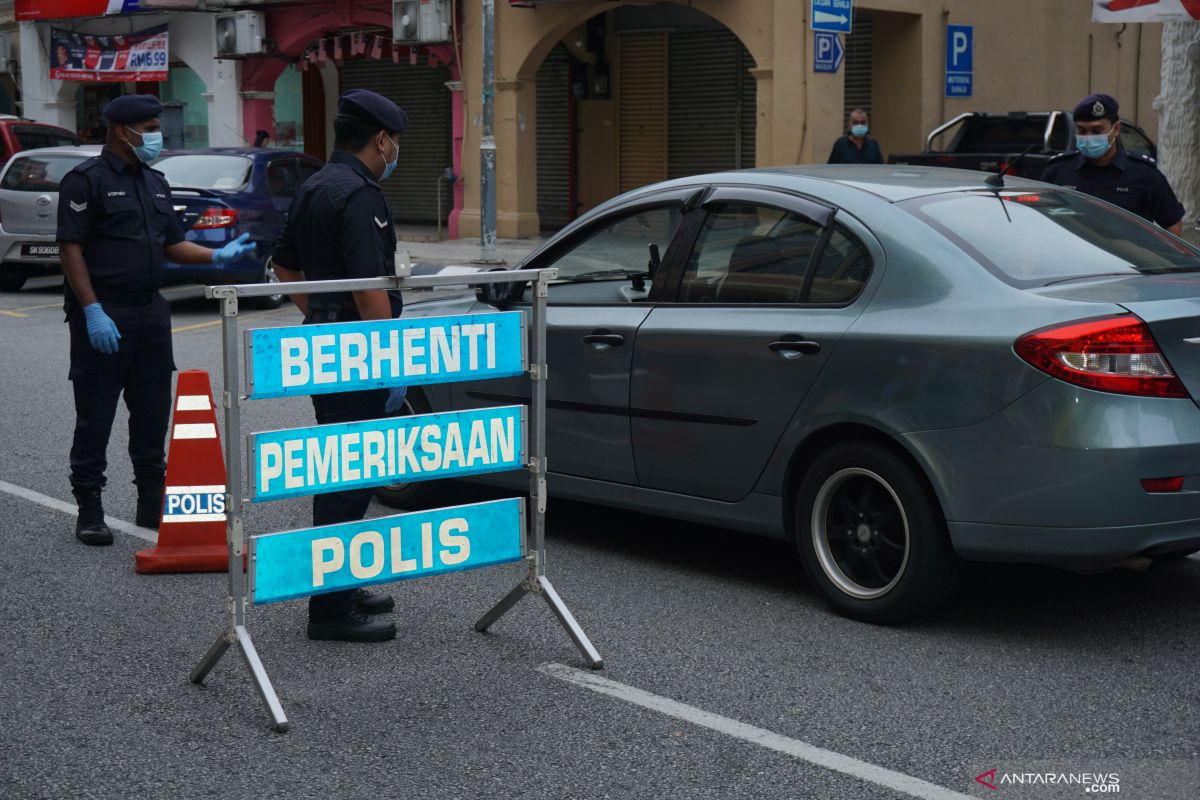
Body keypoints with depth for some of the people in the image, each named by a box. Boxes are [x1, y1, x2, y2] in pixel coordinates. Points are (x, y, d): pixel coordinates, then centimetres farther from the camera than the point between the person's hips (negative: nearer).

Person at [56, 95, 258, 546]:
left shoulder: (155, 183, 15)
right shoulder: (87, 180, -8)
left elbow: (172, 245, 19)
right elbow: (71, 249, -13)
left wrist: (217, 256, 1)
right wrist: (92, 311, -21)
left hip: (150, 311, 7)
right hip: (103, 314, -7)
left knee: (152, 414, 11)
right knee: (95, 417, 0)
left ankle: (152, 504, 21)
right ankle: (89, 512, 8)